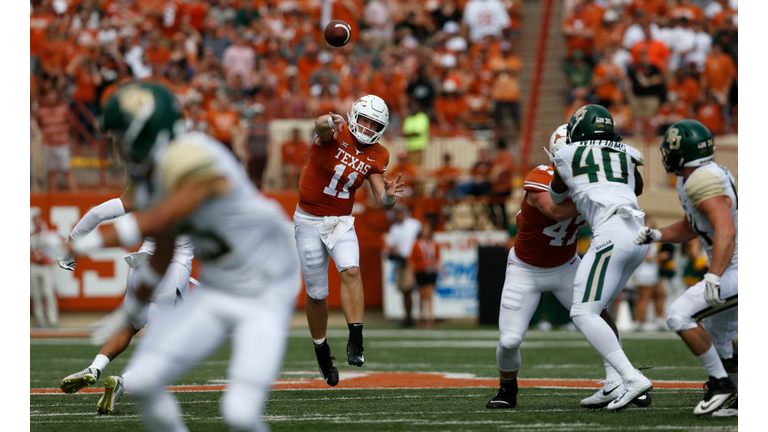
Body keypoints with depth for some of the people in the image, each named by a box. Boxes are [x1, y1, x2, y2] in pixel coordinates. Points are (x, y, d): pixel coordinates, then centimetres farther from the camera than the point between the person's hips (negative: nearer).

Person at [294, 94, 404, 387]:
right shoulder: (336, 134, -13)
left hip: (341, 222, 3)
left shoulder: (376, 157, 1)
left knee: (351, 270, -26)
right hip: (309, 221, -3)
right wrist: (332, 121, -64)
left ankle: (355, 341, -30)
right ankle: (321, 350, 25)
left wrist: (388, 196, -28)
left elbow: (383, 202, -3)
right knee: (317, 292, 4)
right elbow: (321, 124, -40)